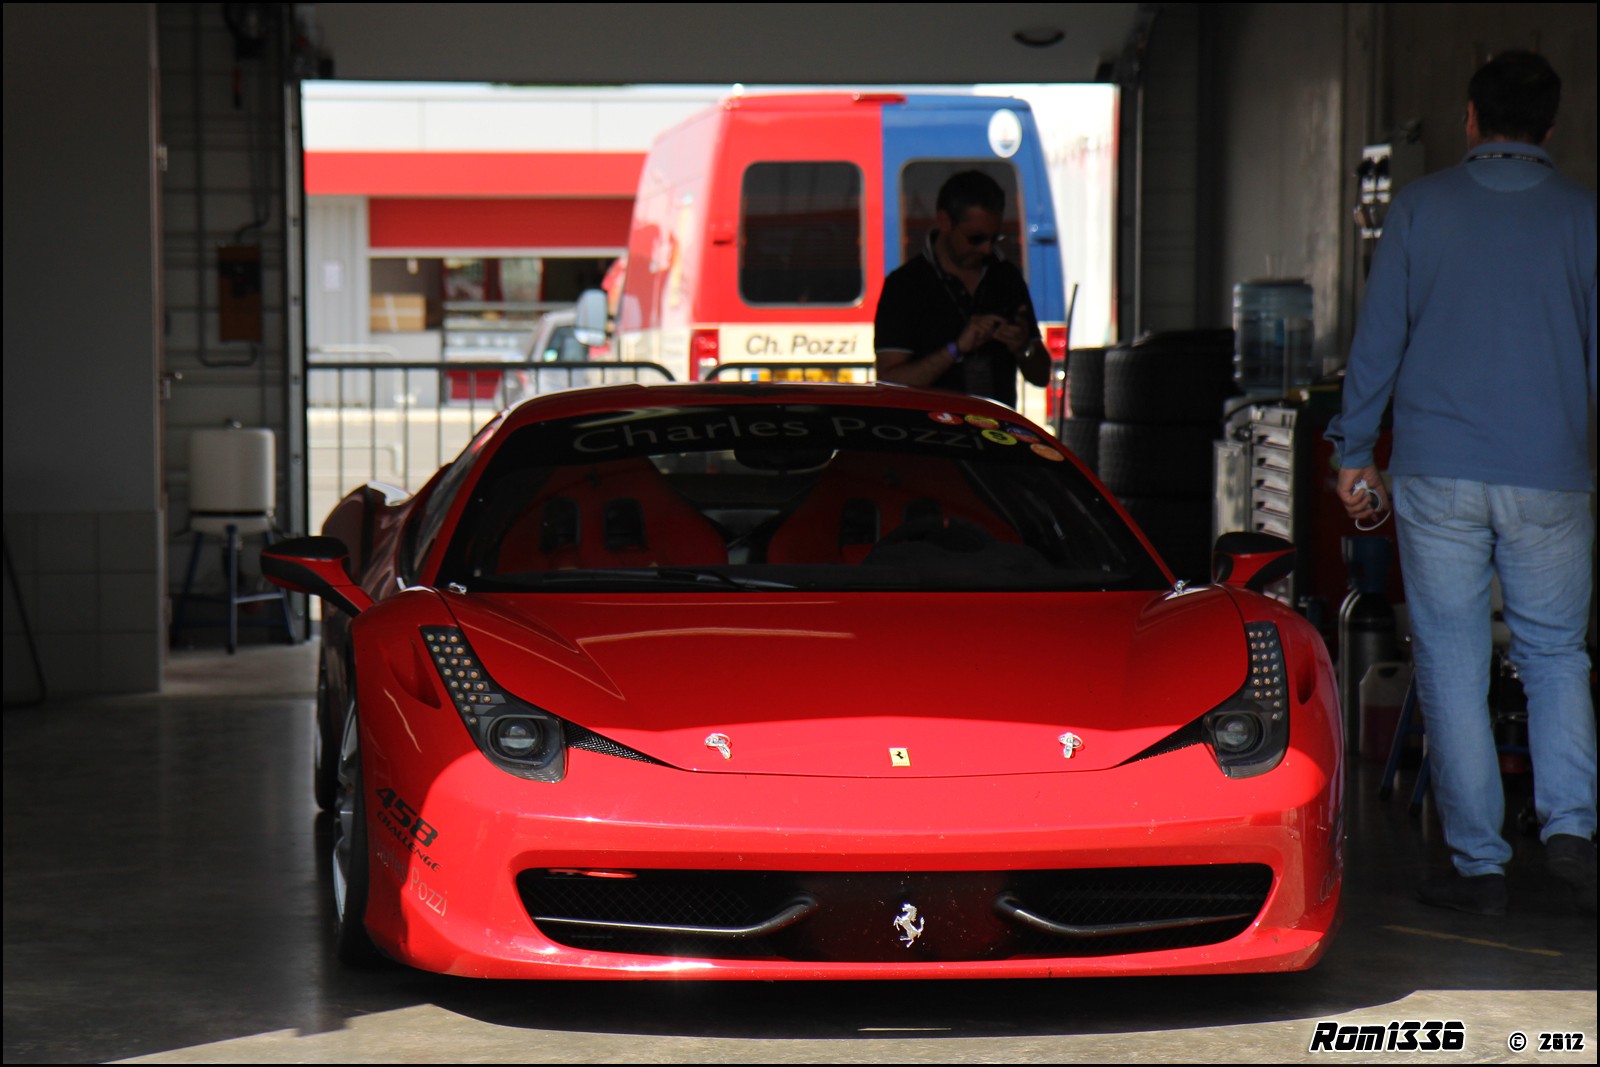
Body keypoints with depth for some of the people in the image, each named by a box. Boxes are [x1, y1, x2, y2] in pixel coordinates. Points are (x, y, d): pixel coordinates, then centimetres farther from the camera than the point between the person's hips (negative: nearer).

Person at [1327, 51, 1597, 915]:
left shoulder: (1421, 206, 2)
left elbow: (1377, 339, 3)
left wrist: (1354, 453, 10)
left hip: (1439, 474, -1)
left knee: (1452, 664, 4)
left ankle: (1478, 864, 5)